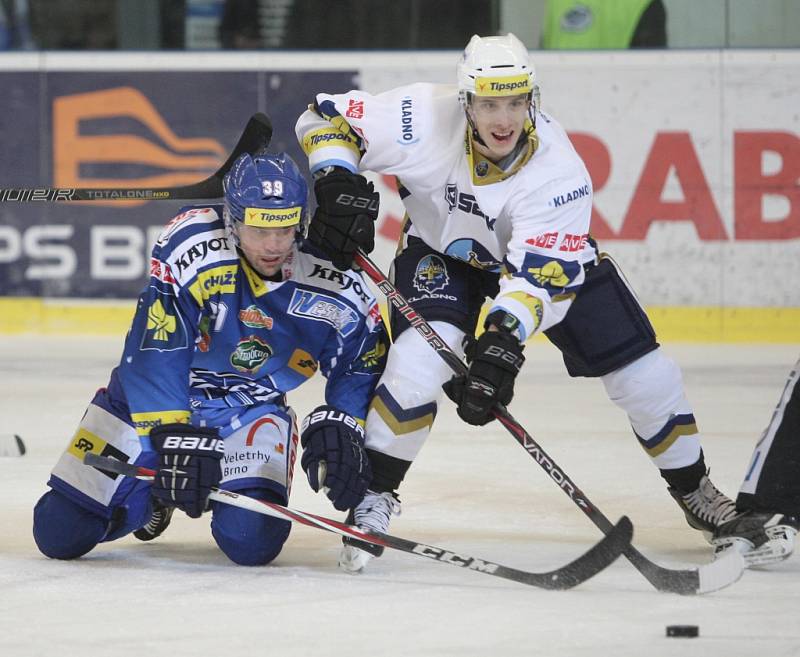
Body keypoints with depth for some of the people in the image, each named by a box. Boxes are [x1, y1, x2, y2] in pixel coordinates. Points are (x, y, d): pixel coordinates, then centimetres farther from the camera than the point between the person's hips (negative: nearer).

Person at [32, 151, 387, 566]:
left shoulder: (331, 280, -19)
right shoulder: (189, 247, -29)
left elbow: (363, 361, -4)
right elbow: (153, 351, -32)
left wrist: (338, 426, -20)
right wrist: (174, 435, -39)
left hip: (251, 410, 1)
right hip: (153, 394, -1)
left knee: (253, 540, -25)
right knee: (61, 534, -6)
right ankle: (155, 491, 26)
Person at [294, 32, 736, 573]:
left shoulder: (558, 169, -34)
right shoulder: (424, 119, -32)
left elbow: (541, 274, -39)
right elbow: (327, 118, -21)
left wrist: (504, 337, -55)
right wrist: (337, 186, -38)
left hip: (548, 251, 1)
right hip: (442, 252, -1)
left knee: (641, 371, -4)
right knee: (421, 355, -29)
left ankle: (696, 491, 20)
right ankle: (374, 494, -13)